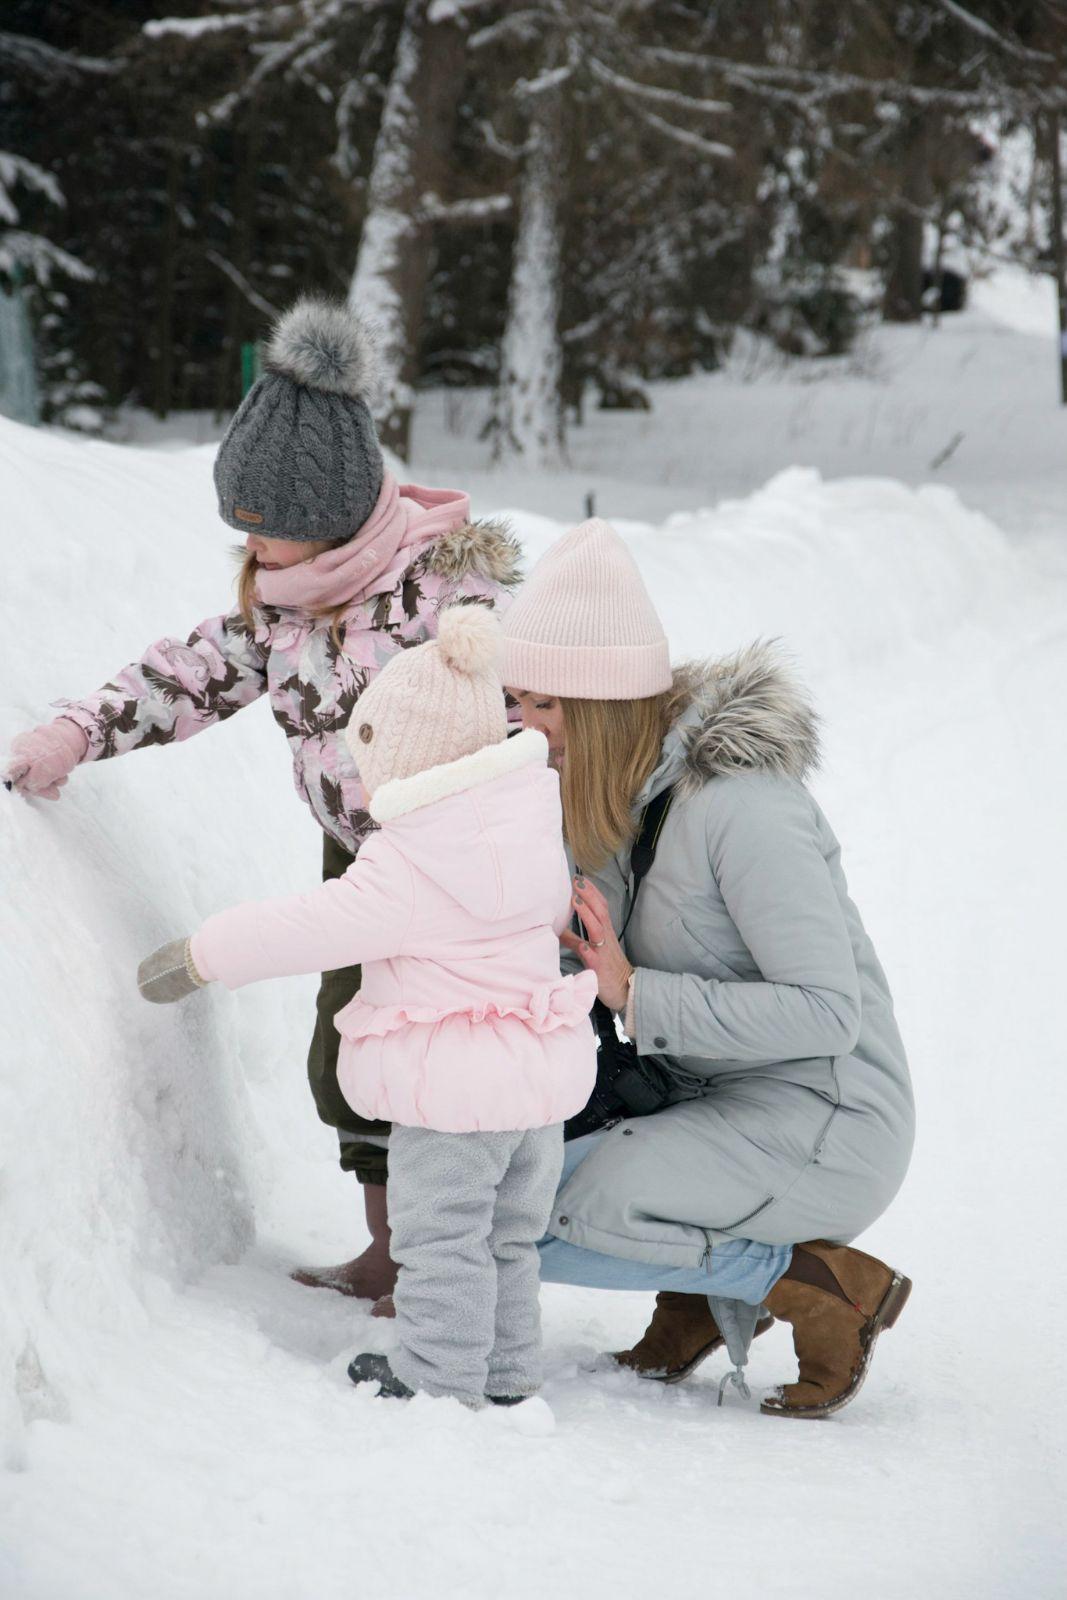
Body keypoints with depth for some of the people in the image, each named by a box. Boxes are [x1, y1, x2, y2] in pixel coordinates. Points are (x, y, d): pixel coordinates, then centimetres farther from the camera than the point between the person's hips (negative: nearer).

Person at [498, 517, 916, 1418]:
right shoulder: (636, 785, 4)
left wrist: (637, 997, -27)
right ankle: (716, 1281, 10)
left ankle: (821, 1285, -7)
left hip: (822, 1131, -9)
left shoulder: (742, 807, -23)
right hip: (719, 1106, 9)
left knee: (526, 1233, -19)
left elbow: (829, 1012, -26)